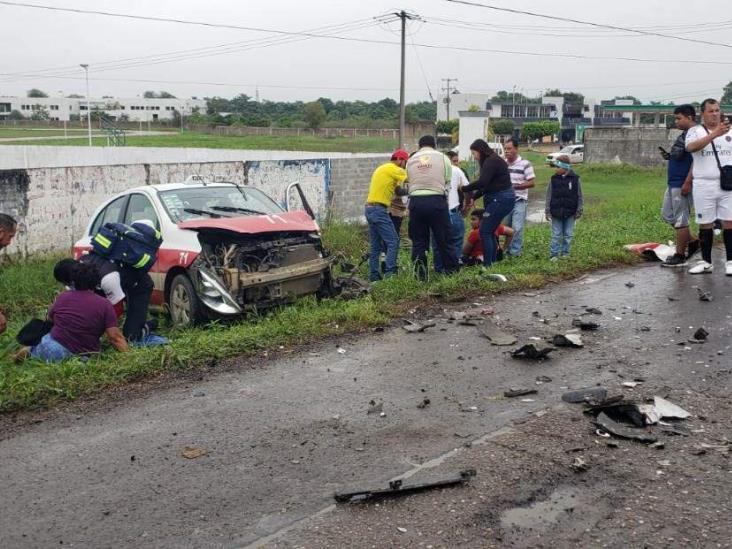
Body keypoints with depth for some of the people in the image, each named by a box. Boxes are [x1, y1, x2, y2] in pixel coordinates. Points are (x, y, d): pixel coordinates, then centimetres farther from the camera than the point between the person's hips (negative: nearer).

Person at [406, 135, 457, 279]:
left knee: (418, 240, 8)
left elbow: (409, 182, 5)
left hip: (416, 201, 2)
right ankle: (451, 269, 11)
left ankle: (420, 273, 8)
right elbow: (448, 181, 6)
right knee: (443, 238, 6)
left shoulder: (411, 160, 12)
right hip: (437, 200, -2)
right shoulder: (442, 157, 7)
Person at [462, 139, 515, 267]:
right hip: (497, 199, 10)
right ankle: (493, 261, 20)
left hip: (501, 199, -10)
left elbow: (482, 182, -26)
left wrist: (463, 189, -19)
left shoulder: (492, 161, -16)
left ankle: (488, 265, -6)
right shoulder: (489, 161, 15)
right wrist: (473, 197, 9)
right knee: (489, 231, 14)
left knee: (485, 231, -8)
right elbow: (486, 185, 17)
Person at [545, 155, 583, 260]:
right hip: (556, 212, 0)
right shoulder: (554, 179, -1)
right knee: (556, 235, 3)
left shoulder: (574, 179, -4)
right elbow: (549, 196, 2)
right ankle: (554, 254, 7)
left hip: (569, 212, 0)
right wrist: (547, 211, -1)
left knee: (568, 234, 9)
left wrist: (579, 211, 1)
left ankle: (565, 252, 20)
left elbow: (579, 196, 2)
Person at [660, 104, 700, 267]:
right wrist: (669, 156, 6)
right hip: (673, 182, 11)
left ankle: (679, 256, 7)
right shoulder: (683, 135, 16)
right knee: (667, 215, 17)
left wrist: (687, 183, -25)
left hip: (682, 184, -11)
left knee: (681, 219, -3)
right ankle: (693, 242, 26)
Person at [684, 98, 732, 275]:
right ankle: (706, 262, 15)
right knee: (705, 224, 5)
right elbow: (691, 148, -22)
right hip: (703, 186, -2)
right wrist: (714, 133, -31)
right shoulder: (695, 131, 0)